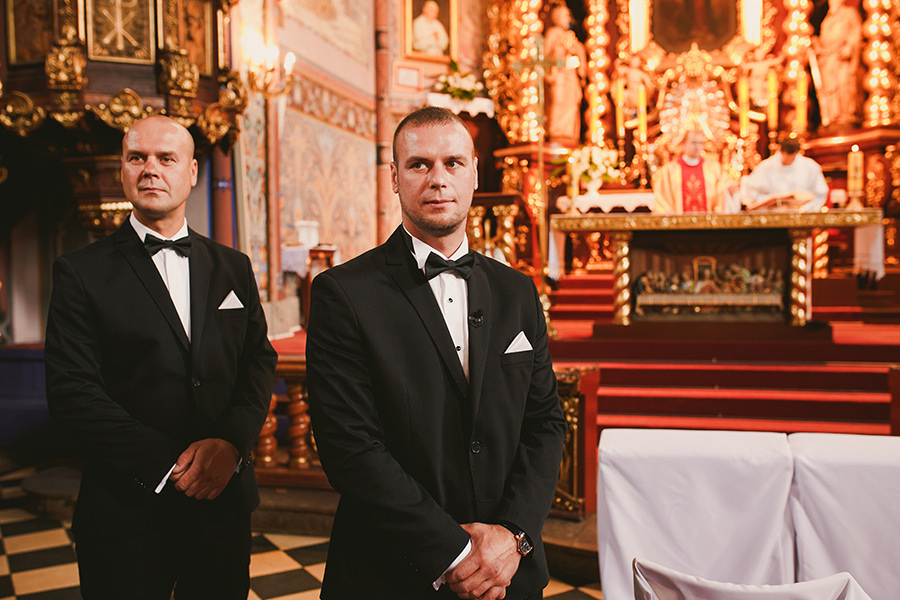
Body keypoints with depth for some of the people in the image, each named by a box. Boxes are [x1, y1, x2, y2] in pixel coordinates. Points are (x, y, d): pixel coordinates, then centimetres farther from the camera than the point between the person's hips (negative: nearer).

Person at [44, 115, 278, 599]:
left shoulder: (234, 268, 8)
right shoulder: (81, 273, -3)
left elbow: (260, 360, 5)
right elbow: (71, 392, -9)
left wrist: (232, 441, -12)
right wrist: (165, 465, -16)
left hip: (223, 501, 3)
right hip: (127, 510, -3)